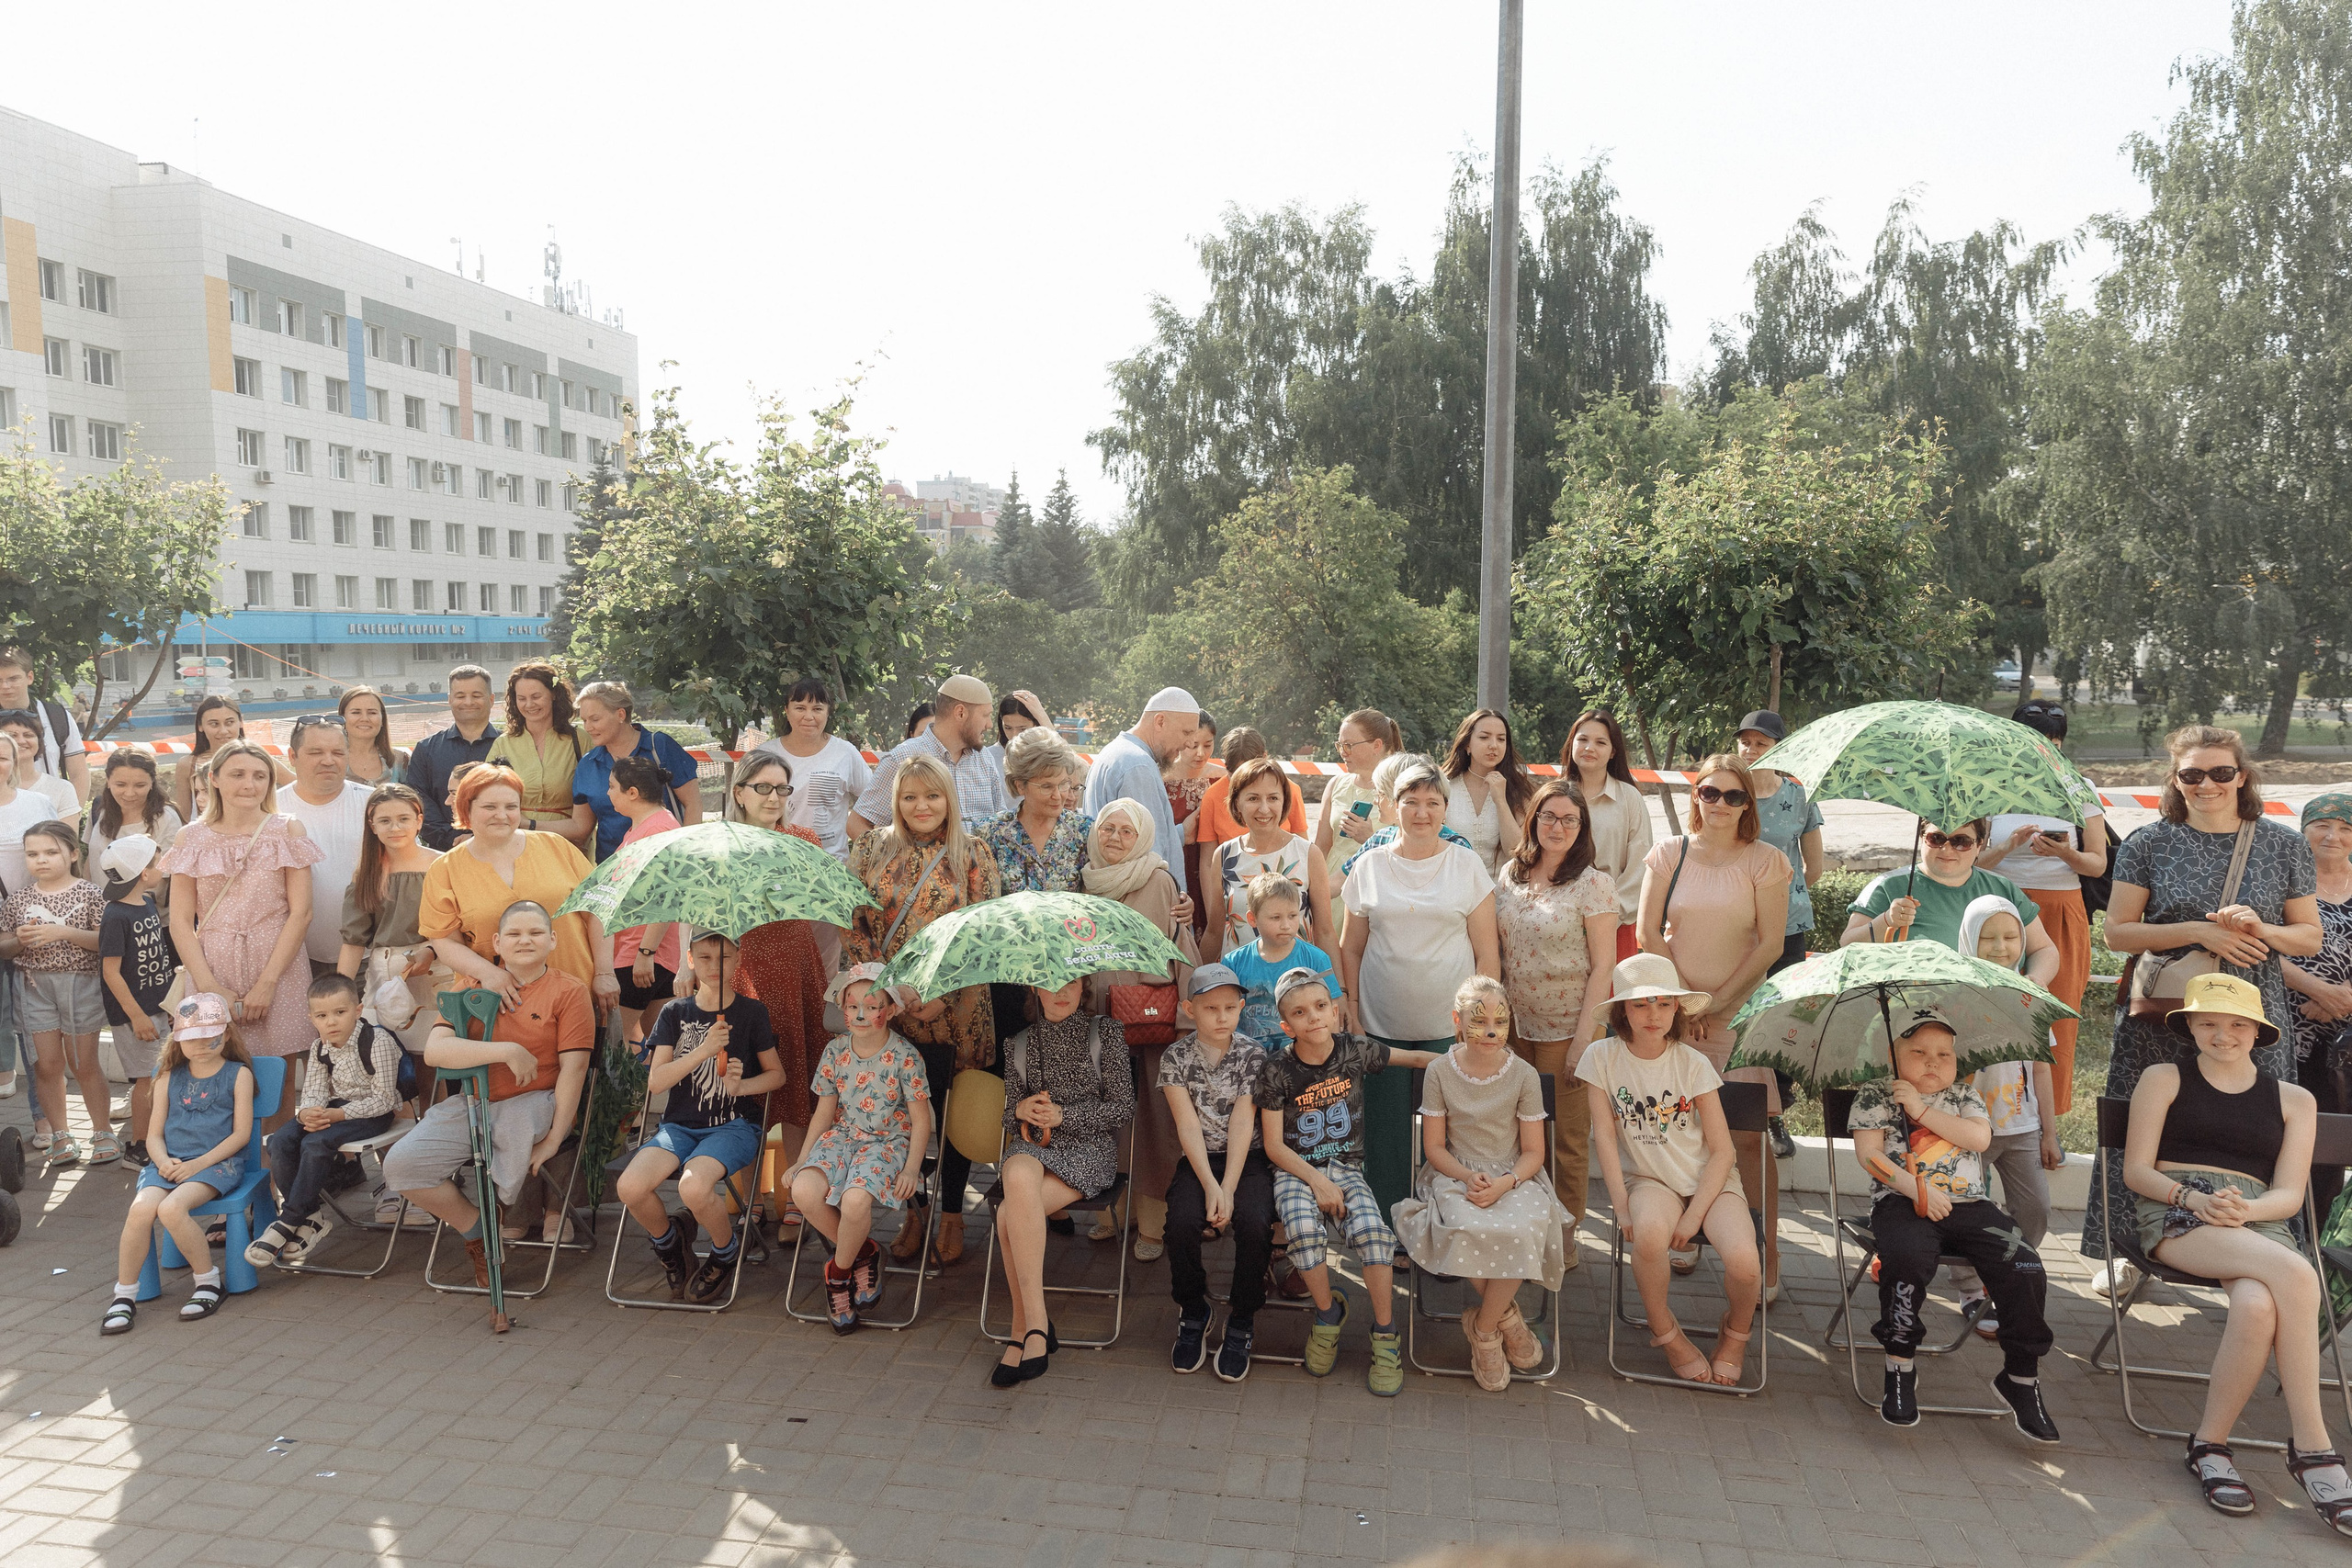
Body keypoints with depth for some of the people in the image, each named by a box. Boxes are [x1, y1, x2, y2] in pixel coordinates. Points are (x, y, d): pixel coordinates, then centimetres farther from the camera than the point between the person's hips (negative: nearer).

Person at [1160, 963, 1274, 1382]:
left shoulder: (1252, 1054, -1)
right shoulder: (1176, 1056, 1)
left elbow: (1242, 1123, -8)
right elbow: (1188, 1125, -7)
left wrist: (1228, 1189, -18)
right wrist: (1210, 1186, -19)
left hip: (1247, 1160, 0)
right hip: (1198, 1161, 0)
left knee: (1255, 1224, -28)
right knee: (1182, 1223, -27)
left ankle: (1240, 1323, -5)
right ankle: (1192, 1314, 0)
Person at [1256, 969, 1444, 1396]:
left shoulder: (1354, 1049, -2)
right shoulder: (1276, 1070, -8)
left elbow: (1414, 1057, 12)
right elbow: (1274, 1145, -6)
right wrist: (1317, 1181, -16)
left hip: (1346, 1167, 1)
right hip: (1295, 1170, -1)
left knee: (1370, 1228, -28)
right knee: (1303, 1228, -32)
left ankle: (1385, 1335, -8)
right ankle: (1329, 1313, -3)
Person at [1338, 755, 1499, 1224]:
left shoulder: (1466, 864, 2)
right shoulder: (1369, 865, 6)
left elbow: (1487, 952, 3)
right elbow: (1351, 949, 11)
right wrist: (1350, 1014, 4)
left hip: (1449, 1026, -1)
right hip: (1381, 1026, 1)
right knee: (1386, 1136, 4)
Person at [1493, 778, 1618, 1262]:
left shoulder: (1594, 882, -9)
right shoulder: (1511, 873, 5)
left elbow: (1603, 966, -10)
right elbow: (1493, 946, 12)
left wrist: (1583, 1039, -14)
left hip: (1566, 1027, -4)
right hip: (1515, 1023, 4)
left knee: (1566, 1134, 7)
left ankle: (1564, 1234, 21)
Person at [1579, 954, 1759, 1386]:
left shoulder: (1693, 1063, -7)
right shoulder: (1602, 1056, -6)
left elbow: (1722, 1149, -5)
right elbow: (1605, 1134, -6)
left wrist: (1694, 1215, -14)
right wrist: (1621, 1206, -14)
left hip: (1709, 1178, 1)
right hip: (1650, 1179, 0)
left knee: (1744, 1262, -26)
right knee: (1648, 1233, -36)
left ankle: (1735, 1334, 12)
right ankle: (1665, 1332, -4)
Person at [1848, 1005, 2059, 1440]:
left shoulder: (1964, 1095, 17)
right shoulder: (1875, 1095, 8)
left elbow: (1980, 1138, -2)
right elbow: (1869, 1153, -2)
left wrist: (1921, 1108, -6)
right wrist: (1918, 1189, -13)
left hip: (1969, 1205, 3)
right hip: (1902, 1204, -3)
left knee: (2025, 1269, -18)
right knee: (1908, 1257, -34)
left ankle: (2021, 1376, 0)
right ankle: (1901, 1367, -15)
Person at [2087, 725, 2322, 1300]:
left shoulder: (2285, 846, 7)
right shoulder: (2149, 843, 2)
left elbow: (2309, 936, 11)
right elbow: (2117, 931, -1)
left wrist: (2261, 929, -10)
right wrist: (2199, 931, -12)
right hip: (2159, 1016, -1)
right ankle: (2126, 1251, 17)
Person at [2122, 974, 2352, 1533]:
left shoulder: (2294, 1100, 20)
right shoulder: (2163, 1079, 14)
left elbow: (2288, 1195, 10)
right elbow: (2136, 1170, 6)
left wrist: (2245, 1208, -13)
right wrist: (2194, 1198, -14)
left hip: (2258, 1222, 2)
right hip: (2172, 1215, -2)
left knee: (2257, 1305, -37)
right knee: (2295, 1274, -33)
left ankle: (2209, 1443, -22)